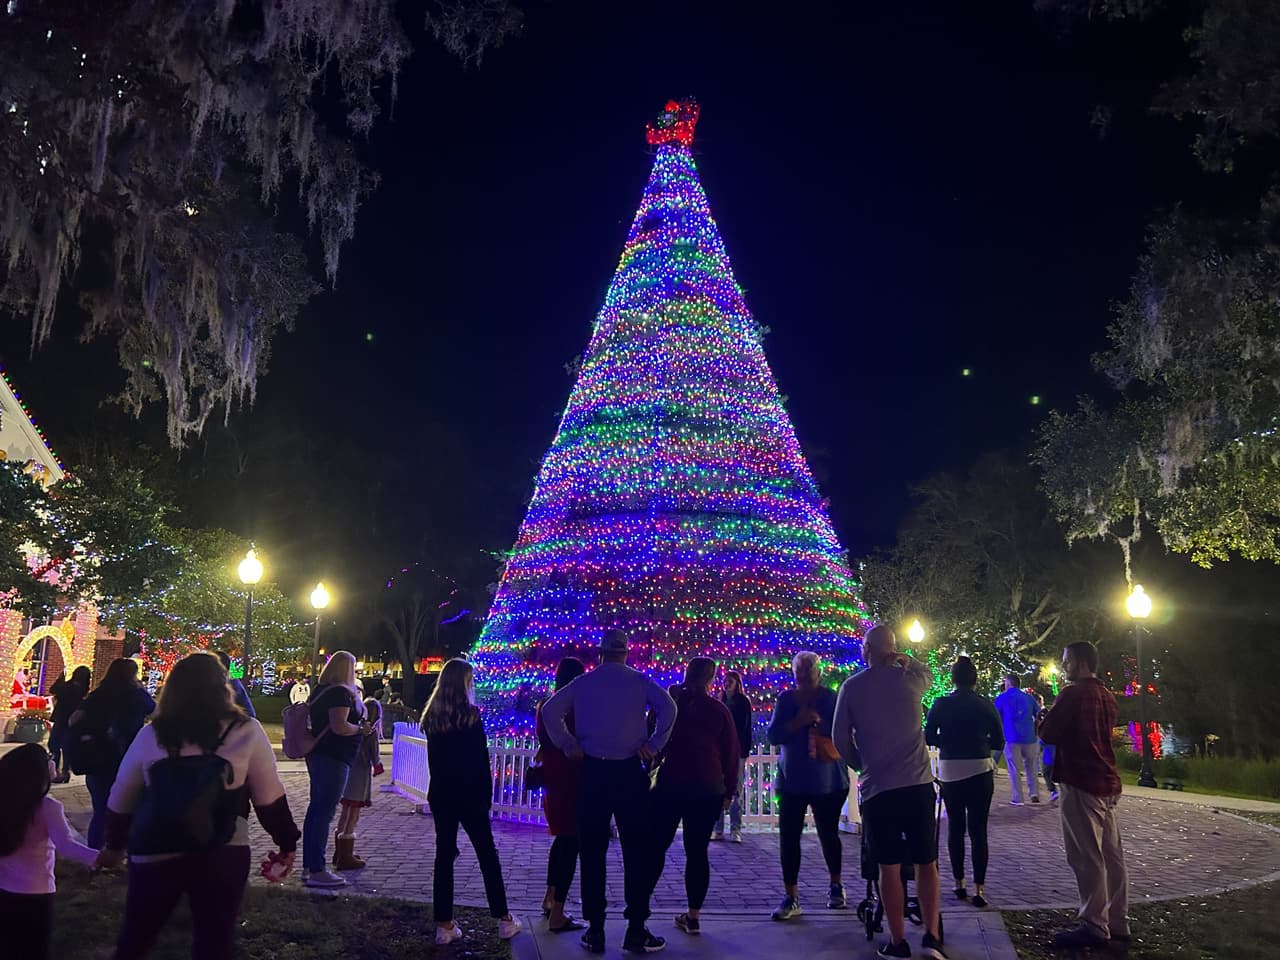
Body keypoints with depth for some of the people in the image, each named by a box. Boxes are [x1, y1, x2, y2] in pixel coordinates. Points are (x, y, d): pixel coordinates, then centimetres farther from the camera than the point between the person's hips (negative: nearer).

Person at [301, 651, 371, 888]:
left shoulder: (320, 691, 14)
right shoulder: (341, 693, -16)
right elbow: (339, 726, -26)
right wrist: (361, 729, -10)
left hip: (317, 755, 10)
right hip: (333, 759, -10)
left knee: (316, 809, 14)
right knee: (324, 812, -7)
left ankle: (308, 866, 20)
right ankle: (316, 871, -4)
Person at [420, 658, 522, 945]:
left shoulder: (432, 717, 4)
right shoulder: (470, 715, -13)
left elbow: (434, 760, 9)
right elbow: (481, 760, -11)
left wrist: (441, 788, 14)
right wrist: (487, 794, -2)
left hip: (441, 795, 5)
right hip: (469, 795, -5)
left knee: (444, 856, 8)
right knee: (487, 855, 6)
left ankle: (444, 925, 10)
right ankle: (503, 920, 13)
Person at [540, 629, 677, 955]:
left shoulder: (583, 683, 7)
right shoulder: (639, 681, 2)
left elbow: (550, 710, 0)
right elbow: (668, 707, -13)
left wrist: (568, 745, 3)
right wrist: (653, 745, -8)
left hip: (593, 771, 2)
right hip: (629, 771, -2)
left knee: (592, 851, 8)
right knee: (637, 850, 5)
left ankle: (595, 930, 12)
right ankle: (636, 931, 7)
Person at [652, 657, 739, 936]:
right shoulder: (719, 710, 1)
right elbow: (731, 753, 4)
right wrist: (729, 791, 11)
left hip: (670, 785, 0)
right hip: (708, 790, 1)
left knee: (657, 846, 7)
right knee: (697, 851, 6)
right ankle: (693, 916, 8)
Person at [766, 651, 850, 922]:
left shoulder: (831, 699, -2)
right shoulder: (786, 700, 3)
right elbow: (773, 735, -4)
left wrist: (818, 720, -23)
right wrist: (798, 722, -18)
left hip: (828, 782, -1)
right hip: (792, 780, 1)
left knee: (828, 834, 10)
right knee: (788, 837, -4)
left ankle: (836, 885, 35)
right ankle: (791, 898, 5)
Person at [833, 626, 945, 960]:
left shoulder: (851, 686, 0)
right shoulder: (909, 679, 3)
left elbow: (840, 737, 4)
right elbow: (928, 675, 29)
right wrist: (904, 659, 16)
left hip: (877, 786, -1)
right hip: (918, 783, 1)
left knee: (889, 867, 7)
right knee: (926, 863, 12)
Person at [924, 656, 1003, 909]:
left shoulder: (941, 705, -5)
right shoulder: (986, 705, -3)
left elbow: (929, 738, -4)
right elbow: (998, 741, 0)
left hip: (950, 772, 1)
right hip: (980, 771, 0)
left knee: (955, 827, 13)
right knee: (978, 829, 3)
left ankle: (959, 883, 18)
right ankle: (979, 888, -1)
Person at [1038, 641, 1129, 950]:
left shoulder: (1073, 693, -14)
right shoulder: (1107, 696, 14)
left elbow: (1046, 733, -13)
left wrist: (1049, 719, 7)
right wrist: (1065, 729, 17)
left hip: (1080, 782, -9)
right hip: (1106, 782, 9)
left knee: (1086, 857, -4)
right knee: (1111, 855, 11)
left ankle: (1094, 926, 0)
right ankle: (1117, 923, 17)